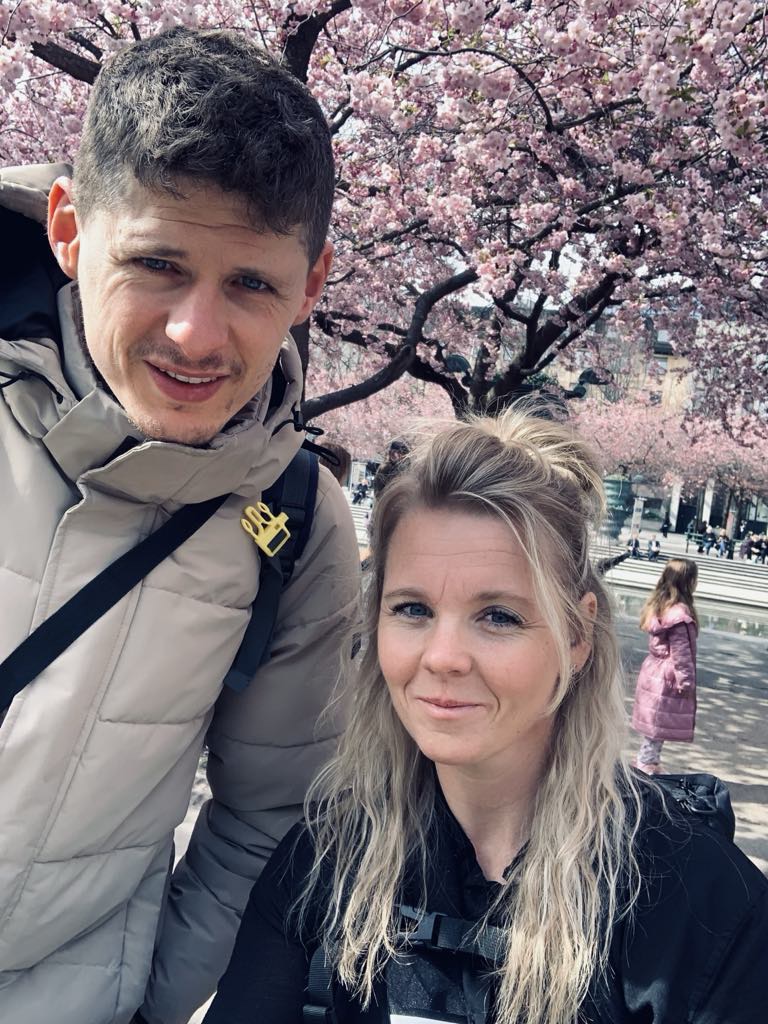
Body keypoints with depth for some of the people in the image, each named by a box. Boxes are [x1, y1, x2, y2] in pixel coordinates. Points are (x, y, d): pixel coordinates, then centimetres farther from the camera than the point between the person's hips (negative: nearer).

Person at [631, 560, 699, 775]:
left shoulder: (657, 605, 5)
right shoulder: (680, 613, -22)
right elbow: (681, 652, -19)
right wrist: (686, 681, -11)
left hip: (654, 671, 9)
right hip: (669, 677, -9)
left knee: (654, 724, 17)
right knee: (659, 725, 2)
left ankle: (649, 761, 26)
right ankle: (646, 765, 9)